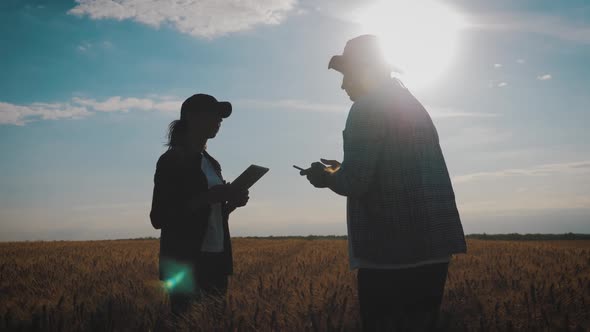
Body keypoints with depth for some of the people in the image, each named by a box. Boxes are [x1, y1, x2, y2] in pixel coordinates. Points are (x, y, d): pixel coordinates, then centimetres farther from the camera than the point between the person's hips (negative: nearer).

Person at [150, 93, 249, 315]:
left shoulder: (211, 163, 16)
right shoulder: (172, 161, -6)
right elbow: (159, 218, -12)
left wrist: (232, 203, 1)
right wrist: (207, 197, -18)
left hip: (216, 260, 7)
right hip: (185, 263, -7)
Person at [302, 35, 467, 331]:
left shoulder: (368, 108, -8)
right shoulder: (414, 107, 19)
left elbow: (354, 182, -16)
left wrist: (327, 177, 5)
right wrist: (340, 170, 24)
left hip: (392, 253, -8)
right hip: (431, 249, 9)